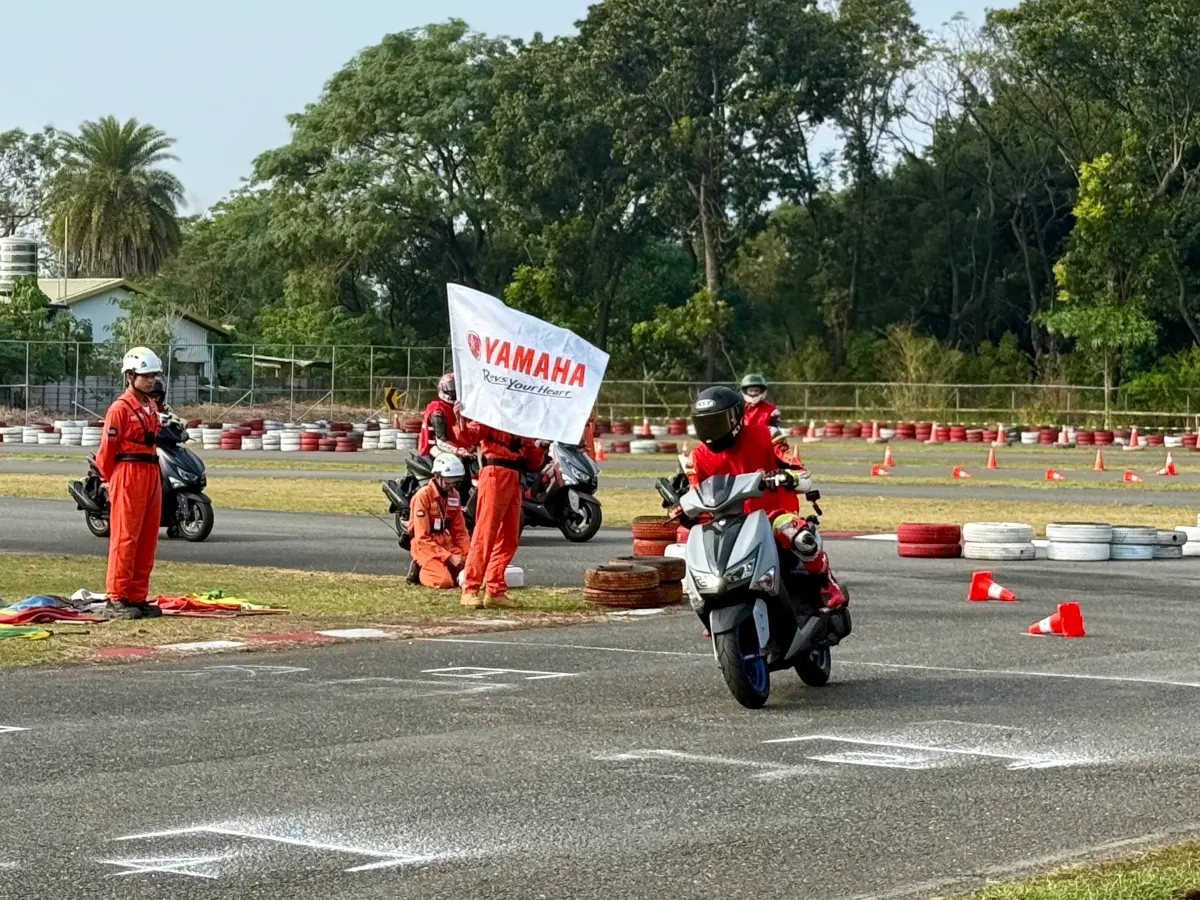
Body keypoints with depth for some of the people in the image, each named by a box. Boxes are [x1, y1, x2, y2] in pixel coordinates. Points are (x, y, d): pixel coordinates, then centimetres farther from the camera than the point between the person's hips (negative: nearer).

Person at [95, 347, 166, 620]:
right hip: (128, 475, -8)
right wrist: (112, 480, 1)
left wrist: (155, 475, 15)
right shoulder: (121, 408, -9)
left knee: (147, 539, 8)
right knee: (125, 538, -7)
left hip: (152, 475, 8)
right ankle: (116, 599, -5)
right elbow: (107, 449, -7)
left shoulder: (151, 406, 16)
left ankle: (138, 597, 13)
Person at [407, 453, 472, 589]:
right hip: (427, 546, -7)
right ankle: (420, 570, 2)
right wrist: (448, 557, -21)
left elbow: (459, 531, 14)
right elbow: (422, 537, -17)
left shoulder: (454, 495, 9)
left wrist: (468, 553, -4)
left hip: (447, 544, 7)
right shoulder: (423, 496, -13)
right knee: (445, 581, -28)